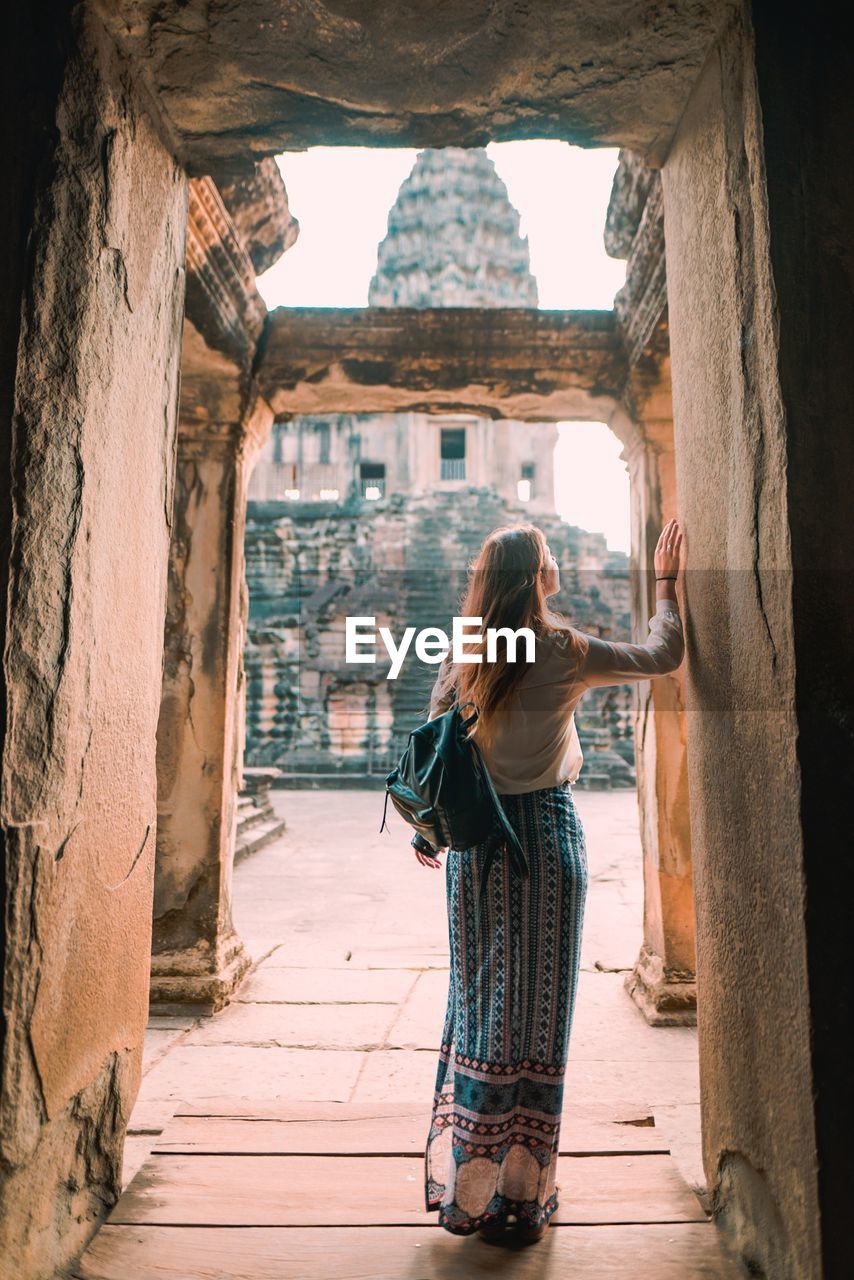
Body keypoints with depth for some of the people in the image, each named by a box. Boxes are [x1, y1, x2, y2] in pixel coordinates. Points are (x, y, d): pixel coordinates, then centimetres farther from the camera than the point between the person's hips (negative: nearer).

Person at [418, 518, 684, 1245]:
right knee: (536, 1008, 6)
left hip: (476, 838, 5)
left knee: (479, 1000, 15)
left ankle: (463, 1181, 27)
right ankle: (519, 1193, 18)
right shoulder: (566, 652, -11)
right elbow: (663, 657, 1)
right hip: (545, 834, -5)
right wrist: (667, 584, 14)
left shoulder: (465, 653, 2)